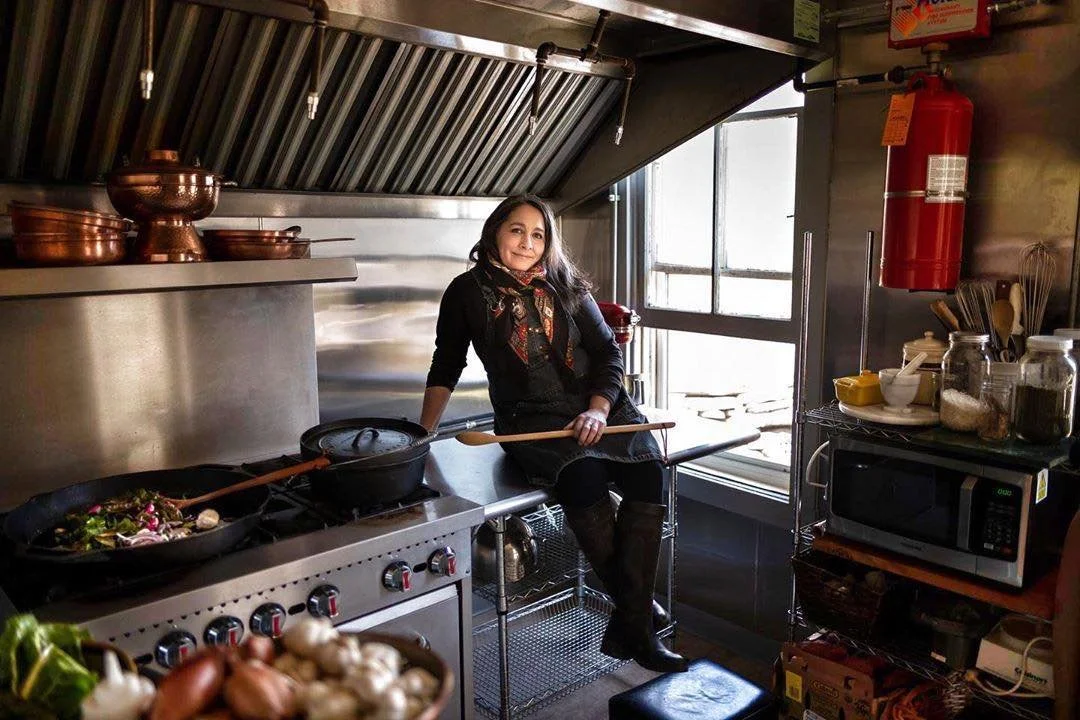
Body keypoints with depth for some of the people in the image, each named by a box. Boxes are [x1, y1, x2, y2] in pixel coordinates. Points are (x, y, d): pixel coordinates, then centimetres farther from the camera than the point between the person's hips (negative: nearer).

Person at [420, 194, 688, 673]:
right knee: (584, 477, -33)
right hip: (529, 418, -2)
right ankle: (636, 607, -13)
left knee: (647, 472, -26)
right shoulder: (467, 292, 7)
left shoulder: (566, 287, 11)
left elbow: (608, 352, 7)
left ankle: (632, 627, -17)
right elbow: (445, 368, 12)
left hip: (598, 405, 3)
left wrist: (598, 409, -10)